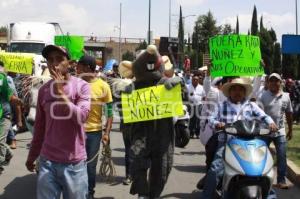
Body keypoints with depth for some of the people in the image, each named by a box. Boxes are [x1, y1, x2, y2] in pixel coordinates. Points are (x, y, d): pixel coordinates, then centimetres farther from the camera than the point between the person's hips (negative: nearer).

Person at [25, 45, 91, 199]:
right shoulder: (43, 90, 5)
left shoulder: (81, 86, -6)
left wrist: (60, 92, -22)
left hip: (74, 162, -3)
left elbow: (81, 117, -18)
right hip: (47, 161, 3)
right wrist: (32, 156, 19)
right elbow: (39, 127, 13)